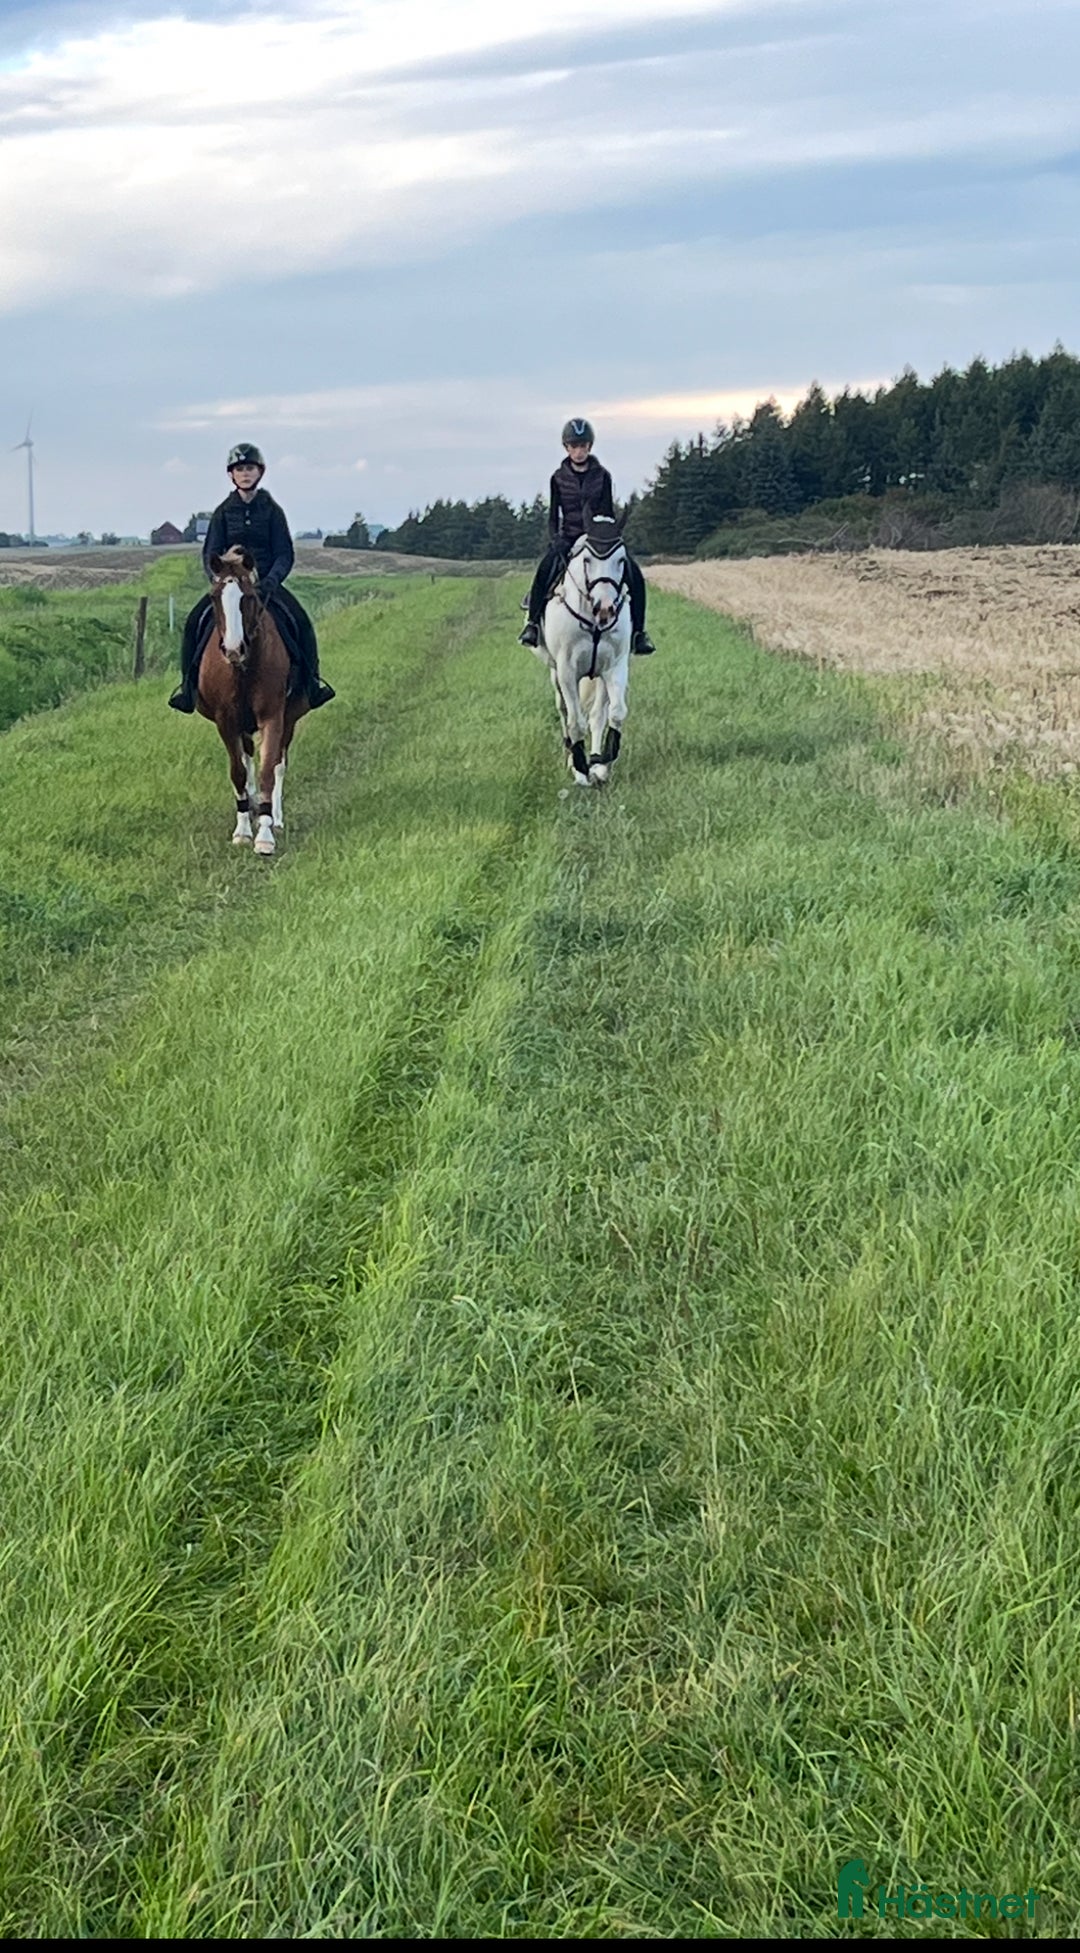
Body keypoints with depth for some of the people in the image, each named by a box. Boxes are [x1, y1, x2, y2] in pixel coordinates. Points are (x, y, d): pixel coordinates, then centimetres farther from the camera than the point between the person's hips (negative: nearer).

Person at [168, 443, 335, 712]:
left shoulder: (271, 510, 4)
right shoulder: (223, 511, 6)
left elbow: (285, 554, 0)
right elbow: (210, 554, 4)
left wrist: (271, 580, -19)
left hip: (266, 583, -1)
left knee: (300, 621, -23)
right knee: (196, 620, -21)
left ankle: (310, 680, -8)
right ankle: (189, 683, -10)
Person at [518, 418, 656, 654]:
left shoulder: (602, 476, 6)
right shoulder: (559, 478, 5)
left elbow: (609, 513, 7)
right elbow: (553, 516, 7)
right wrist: (555, 539, -10)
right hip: (568, 537, -1)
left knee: (633, 573, -22)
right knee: (546, 567, -33)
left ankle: (637, 630, -12)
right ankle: (533, 622, -22)